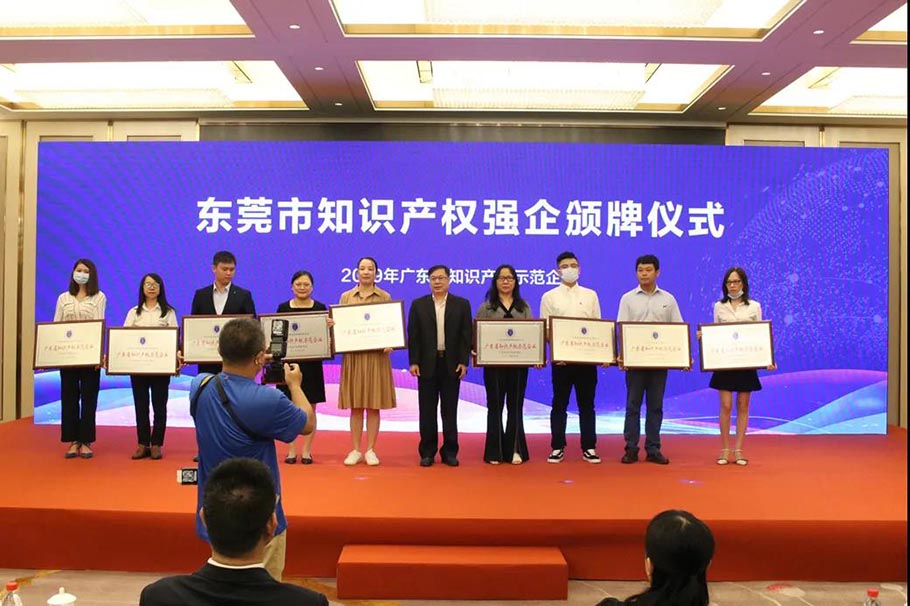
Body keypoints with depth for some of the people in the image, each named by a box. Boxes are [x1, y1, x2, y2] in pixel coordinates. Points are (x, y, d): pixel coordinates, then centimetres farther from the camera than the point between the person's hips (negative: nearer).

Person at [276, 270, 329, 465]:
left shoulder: (320, 308, 2)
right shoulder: (283, 308, 4)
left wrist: (330, 327, -19)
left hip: (312, 364, 0)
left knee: (310, 409, 5)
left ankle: (306, 450, 15)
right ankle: (291, 451, 15)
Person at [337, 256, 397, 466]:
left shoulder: (385, 297, 6)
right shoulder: (346, 296, 10)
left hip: (377, 356, -1)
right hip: (353, 356, 1)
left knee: (374, 405, 2)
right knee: (355, 406, 4)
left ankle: (370, 450, 11)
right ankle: (355, 450, 13)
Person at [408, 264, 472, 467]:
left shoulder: (462, 304, 4)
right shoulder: (418, 304, 5)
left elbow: (466, 335, 1)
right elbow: (413, 336, 2)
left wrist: (463, 361, -6)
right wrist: (413, 362, -6)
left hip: (452, 364, 0)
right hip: (427, 364, 1)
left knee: (450, 410, 6)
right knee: (427, 410, 5)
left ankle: (450, 452, 15)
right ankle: (427, 452, 14)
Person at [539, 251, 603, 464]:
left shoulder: (590, 295, 11)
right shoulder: (549, 297, 5)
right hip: (561, 357, -1)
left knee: (587, 404, 6)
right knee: (560, 404, 4)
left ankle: (589, 448, 14)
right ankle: (557, 447, 12)